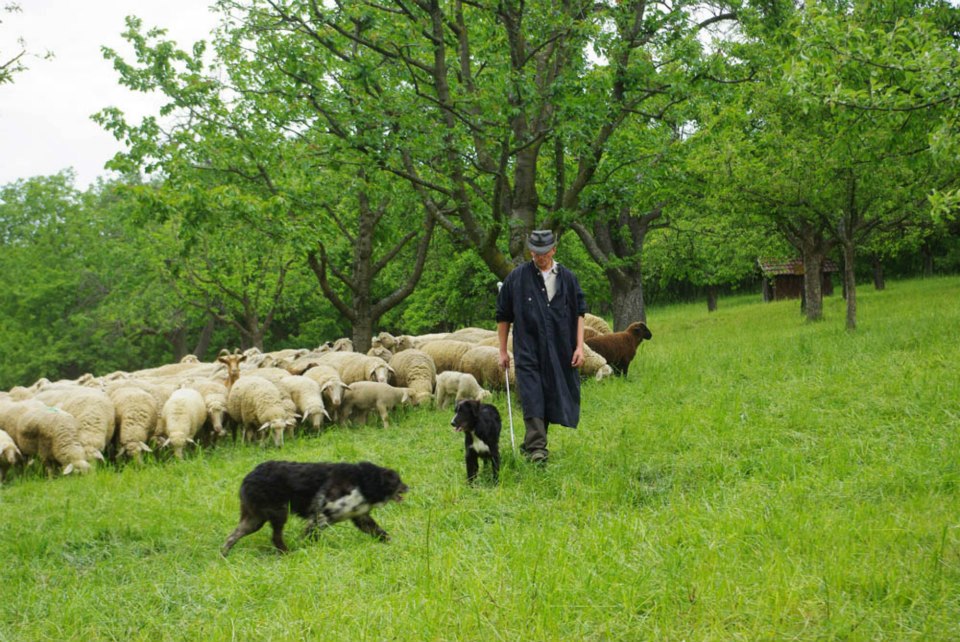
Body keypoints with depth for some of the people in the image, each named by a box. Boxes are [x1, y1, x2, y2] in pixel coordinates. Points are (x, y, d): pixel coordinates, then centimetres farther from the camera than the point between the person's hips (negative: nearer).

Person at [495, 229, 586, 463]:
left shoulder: (567, 278, 5)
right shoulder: (517, 278, -1)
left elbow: (579, 313, 10)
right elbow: (503, 317, 5)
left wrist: (579, 346, 1)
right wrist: (503, 351, 4)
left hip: (559, 353, 3)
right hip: (527, 350, -3)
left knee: (551, 398, 7)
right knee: (532, 398, -12)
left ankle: (531, 444, 21)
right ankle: (536, 447, -17)